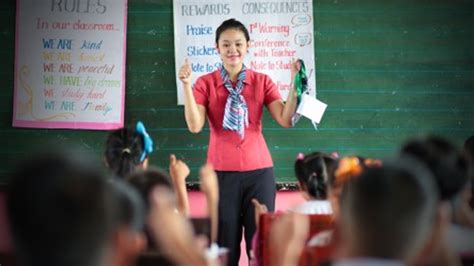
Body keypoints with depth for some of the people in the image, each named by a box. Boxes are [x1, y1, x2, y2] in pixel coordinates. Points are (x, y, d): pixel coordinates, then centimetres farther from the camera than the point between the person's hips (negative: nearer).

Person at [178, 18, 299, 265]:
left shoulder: (262, 81, 5)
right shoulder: (205, 83, 0)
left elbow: (286, 120, -6)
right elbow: (194, 126, -12)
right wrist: (186, 85, -19)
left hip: (259, 170, 1)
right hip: (222, 171, -1)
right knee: (225, 243, 2)